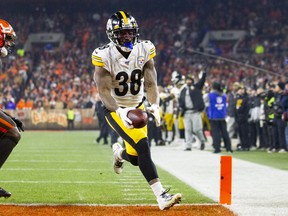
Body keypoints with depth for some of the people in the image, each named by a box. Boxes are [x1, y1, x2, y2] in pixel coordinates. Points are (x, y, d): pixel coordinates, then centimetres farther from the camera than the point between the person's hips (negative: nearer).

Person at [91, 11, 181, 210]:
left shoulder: (145, 50, -9)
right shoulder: (104, 56, -19)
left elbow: (151, 83, -12)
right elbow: (104, 90, -25)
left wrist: (155, 105, -32)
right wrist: (120, 112, -41)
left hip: (137, 107, 5)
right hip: (115, 109, -5)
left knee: (136, 159, 6)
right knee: (143, 145, -25)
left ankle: (119, 152, 46)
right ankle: (161, 196, -28)